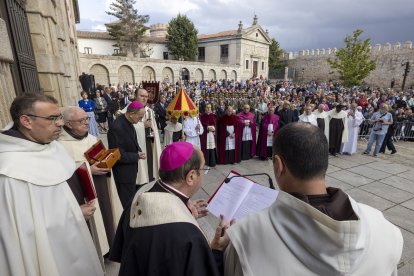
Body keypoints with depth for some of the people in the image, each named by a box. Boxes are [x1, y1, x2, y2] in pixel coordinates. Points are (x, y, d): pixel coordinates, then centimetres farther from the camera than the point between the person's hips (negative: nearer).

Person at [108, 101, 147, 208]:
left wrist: (139, 151, -5)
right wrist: (137, 156, -18)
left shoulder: (128, 122, -1)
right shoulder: (117, 128, -29)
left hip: (130, 170, 9)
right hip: (123, 173, -9)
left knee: (132, 198, 25)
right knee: (127, 202, 10)